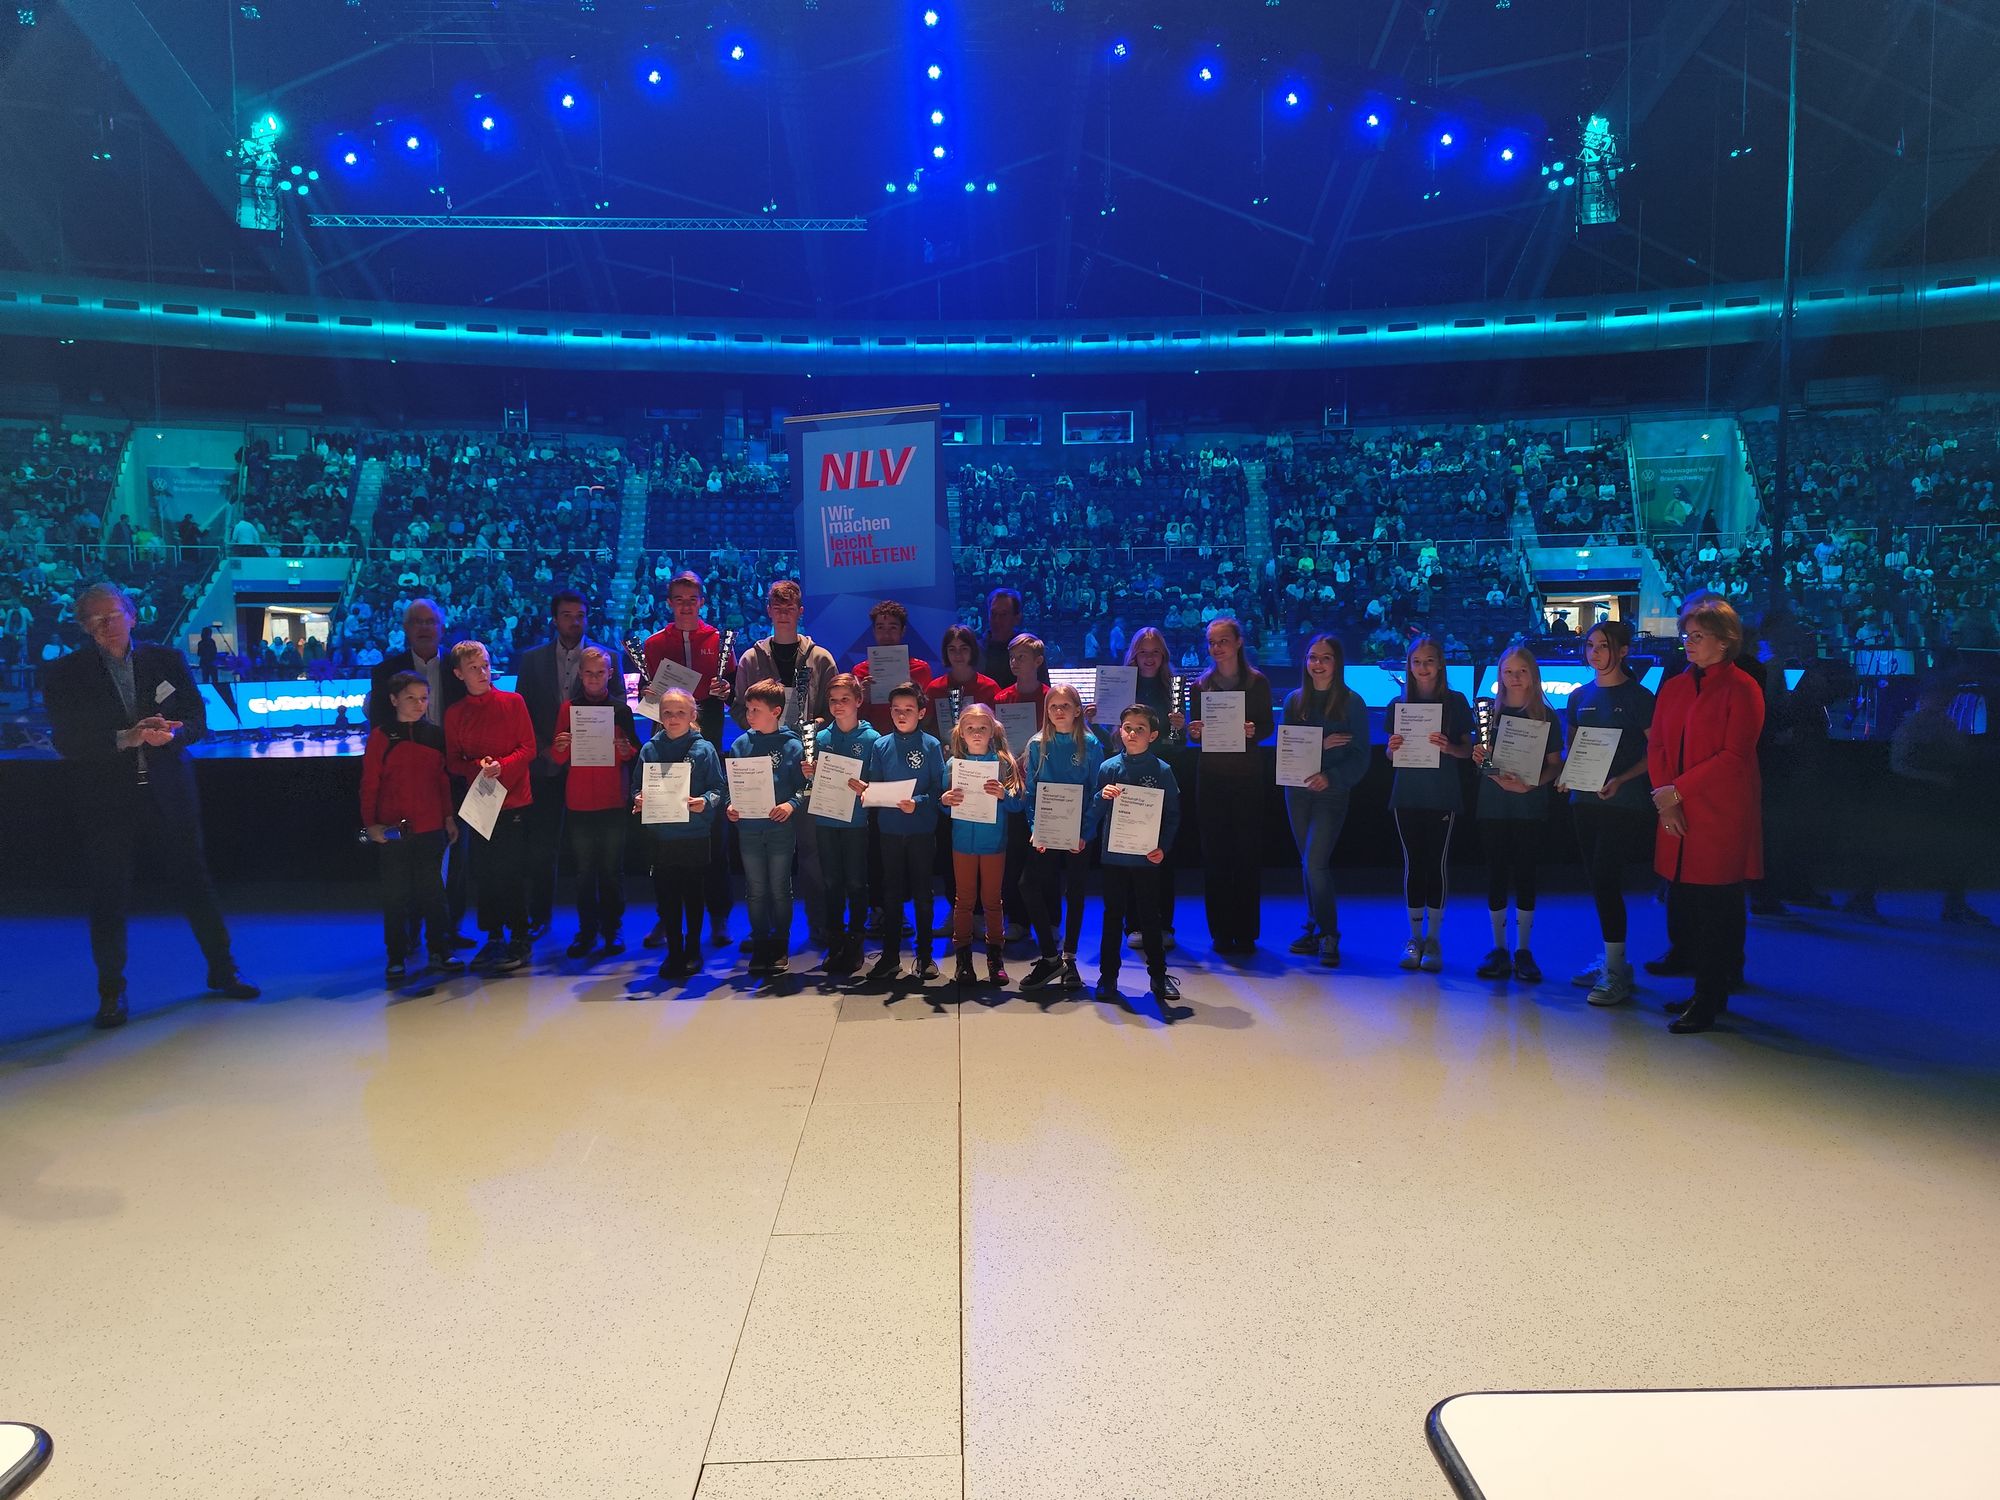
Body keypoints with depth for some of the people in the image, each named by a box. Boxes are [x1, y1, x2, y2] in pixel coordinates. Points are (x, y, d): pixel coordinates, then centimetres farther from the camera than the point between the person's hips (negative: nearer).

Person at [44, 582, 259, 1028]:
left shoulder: (166, 660, 4)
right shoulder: (65, 672, -1)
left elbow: (197, 720, 1)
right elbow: (67, 741, -10)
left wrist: (170, 732, -20)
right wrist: (128, 737, -22)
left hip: (170, 797, 1)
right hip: (108, 803, -1)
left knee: (196, 885, 9)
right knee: (109, 899, 6)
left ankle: (222, 971, 25)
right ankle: (112, 992, 21)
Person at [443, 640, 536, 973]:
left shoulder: (513, 702, -1)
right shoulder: (454, 713, 6)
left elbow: (528, 748, -3)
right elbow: (453, 761, 7)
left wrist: (502, 766, -19)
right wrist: (477, 768, -13)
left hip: (513, 800, -3)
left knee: (512, 873, -3)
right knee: (483, 873, 6)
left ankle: (519, 940, 6)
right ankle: (493, 938, 18)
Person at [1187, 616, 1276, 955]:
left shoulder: (1258, 682, 3)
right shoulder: (1200, 685, 7)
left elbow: (1268, 726, 4)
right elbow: (1194, 731, 9)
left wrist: (1254, 731, -17)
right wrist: (1194, 733, -13)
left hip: (1247, 776, -1)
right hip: (1211, 776, 1)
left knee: (1247, 851, 1)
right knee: (1214, 853, 2)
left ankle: (1246, 932, 10)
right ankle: (1221, 931, 11)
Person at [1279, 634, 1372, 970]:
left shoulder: (1352, 702, -3)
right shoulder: (1295, 700, 8)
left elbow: (1360, 756, -5)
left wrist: (1331, 777, -20)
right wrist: (1319, 744, -14)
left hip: (1332, 792, -4)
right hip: (1297, 789, 4)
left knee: (1315, 864, -13)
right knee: (1308, 863, 9)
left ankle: (1329, 936, -1)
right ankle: (1316, 930, 20)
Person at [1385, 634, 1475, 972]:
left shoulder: (1456, 701, 0)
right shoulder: (1399, 704, 6)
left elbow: (1467, 750, 1)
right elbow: (1391, 755, 10)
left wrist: (1449, 747, -19)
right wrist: (1392, 748, -12)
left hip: (1443, 797, -2)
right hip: (1407, 796, 2)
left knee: (1438, 864, 3)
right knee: (1413, 864, 6)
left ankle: (1434, 939, 12)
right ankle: (1415, 937, 15)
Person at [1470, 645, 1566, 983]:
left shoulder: (1546, 717, 2)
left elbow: (1555, 765, 0)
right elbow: (1481, 761, 10)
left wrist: (1530, 784, -16)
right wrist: (1480, 760, -13)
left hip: (1530, 807, -1)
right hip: (1493, 806, 1)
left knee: (1526, 876, 2)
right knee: (1496, 876, 4)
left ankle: (1524, 951, 13)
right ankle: (1499, 949, 14)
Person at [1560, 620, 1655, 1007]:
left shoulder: (1638, 696, -5)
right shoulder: (1580, 697, 11)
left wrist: (1622, 779, -20)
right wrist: (1565, 775, -5)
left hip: (1625, 804, -6)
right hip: (1585, 801, 6)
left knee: (1605, 879, -12)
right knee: (1599, 881, 10)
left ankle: (1615, 974, -6)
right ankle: (1612, 962, 21)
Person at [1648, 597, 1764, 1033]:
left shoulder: (1741, 688, -6)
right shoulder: (1673, 688, 13)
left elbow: (1734, 757, -13)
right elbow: (1656, 748, 10)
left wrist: (1678, 790, -14)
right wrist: (1664, 797, -5)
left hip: (1722, 818, -6)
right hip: (1677, 816, 6)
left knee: (1716, 910, 0)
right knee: (1683, 907, 8)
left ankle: (1708, 1003, 9)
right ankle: (1704, 993, 22)